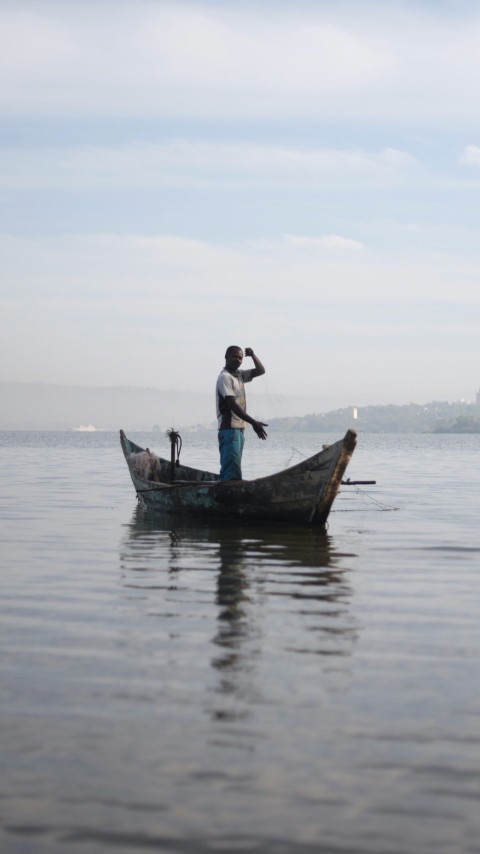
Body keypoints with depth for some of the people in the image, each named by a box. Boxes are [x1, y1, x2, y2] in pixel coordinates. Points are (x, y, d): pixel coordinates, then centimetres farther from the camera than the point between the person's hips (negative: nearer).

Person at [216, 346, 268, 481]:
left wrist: (252, 355, 7)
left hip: (238, 430, 9)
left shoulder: (239, 375, 16)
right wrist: (253, 423, -25)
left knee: (229, 472, 8)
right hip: (229, 430, -9)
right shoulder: (225, 377, -11)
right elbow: (232, 405, -20)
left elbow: (260, 371, 24)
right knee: (232, 475, -18)